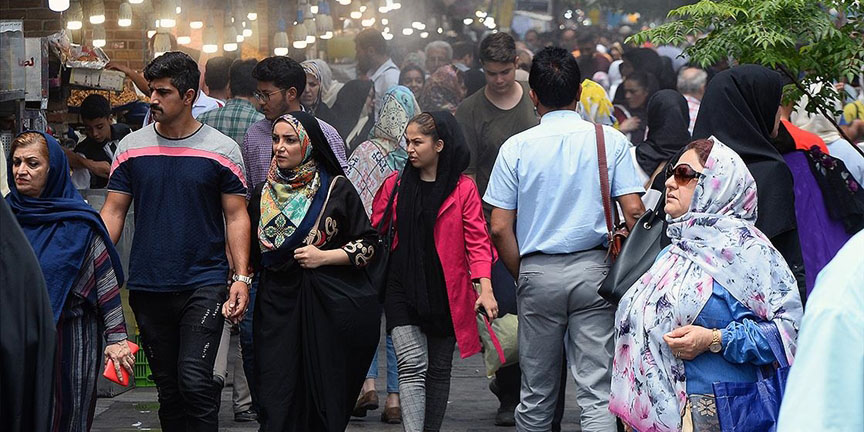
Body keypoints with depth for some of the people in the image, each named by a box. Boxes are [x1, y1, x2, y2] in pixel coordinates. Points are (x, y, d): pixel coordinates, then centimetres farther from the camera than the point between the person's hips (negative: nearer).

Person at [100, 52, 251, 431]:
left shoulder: (222, 150, -1)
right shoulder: (131, 147, 5)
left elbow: (236, 217, 1)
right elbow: (113, 212, 7)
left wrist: (241, 277, -9)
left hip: (204, 285, -3)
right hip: (147, 287, 3)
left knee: (195, 381, -15)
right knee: (168, 387, 10)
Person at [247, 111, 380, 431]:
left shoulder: (336, 189, 1)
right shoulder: (264, 194, 12)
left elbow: (368, 245, 2)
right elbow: (251, 252, 19)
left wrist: (324, 256, -10)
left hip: (328, 305, -2)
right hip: (278, 306, 3)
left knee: (325, 398, -1)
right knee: (278, 405, -6)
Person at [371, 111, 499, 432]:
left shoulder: (463, 188, -1)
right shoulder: (395, 185, 7)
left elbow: (477, 241, -4)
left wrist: (485, 288, -15)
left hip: (446, 293, 0)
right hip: (403, 291, 0)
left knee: (439, 370, 10)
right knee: (413, 366, -12)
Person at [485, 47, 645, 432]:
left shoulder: (516, 148, -1)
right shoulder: (610, 141, -1)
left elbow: (500, 228, -2)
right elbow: (634, 211, -6)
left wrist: (523, 276, 10)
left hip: (537, 272, 1)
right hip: (592, 270, -1)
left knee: (537, 393, 11)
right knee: (598, 391, -2)